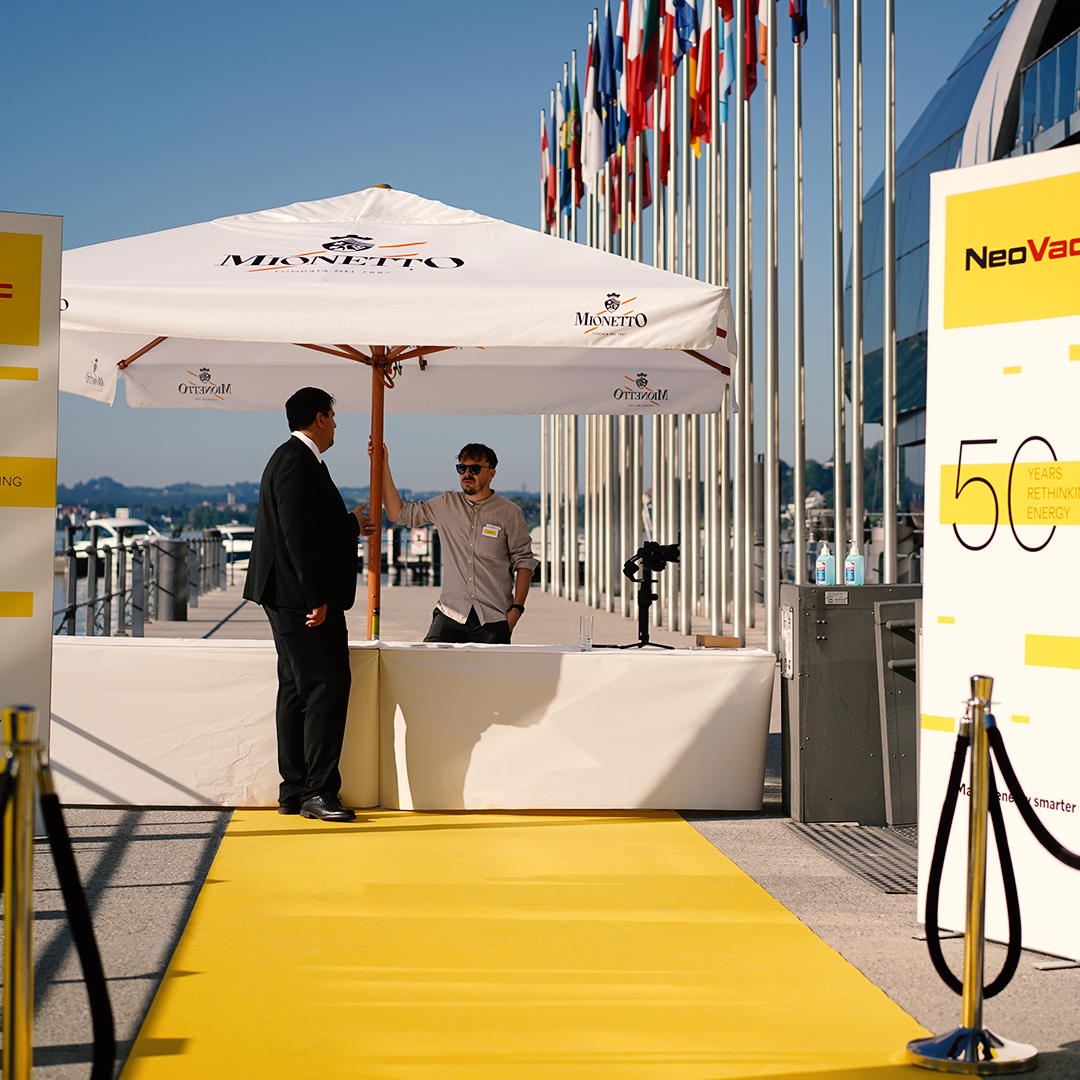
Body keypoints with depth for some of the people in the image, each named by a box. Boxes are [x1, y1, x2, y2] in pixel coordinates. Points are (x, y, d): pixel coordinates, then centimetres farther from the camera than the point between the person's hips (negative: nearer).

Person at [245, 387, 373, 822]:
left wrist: (351, 524, 39)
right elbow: (297, 534, -22)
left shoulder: (293, 458, 17)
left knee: (297, 689, 11)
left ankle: (294, 791, 15)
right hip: (300, 595, -11)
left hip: (289, 598, 11)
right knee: (327, 686, -9)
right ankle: (319, 790, -8)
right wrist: (317, 598, -23)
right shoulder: (298, 461, -15)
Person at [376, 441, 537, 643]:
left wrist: (516, 608, -4)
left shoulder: (510, 513, 3)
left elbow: (524, 561, 6)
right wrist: (383, 467, 11)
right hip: (452, 614, 2)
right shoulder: (446, 505, 11)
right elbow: (398, 513, 16)